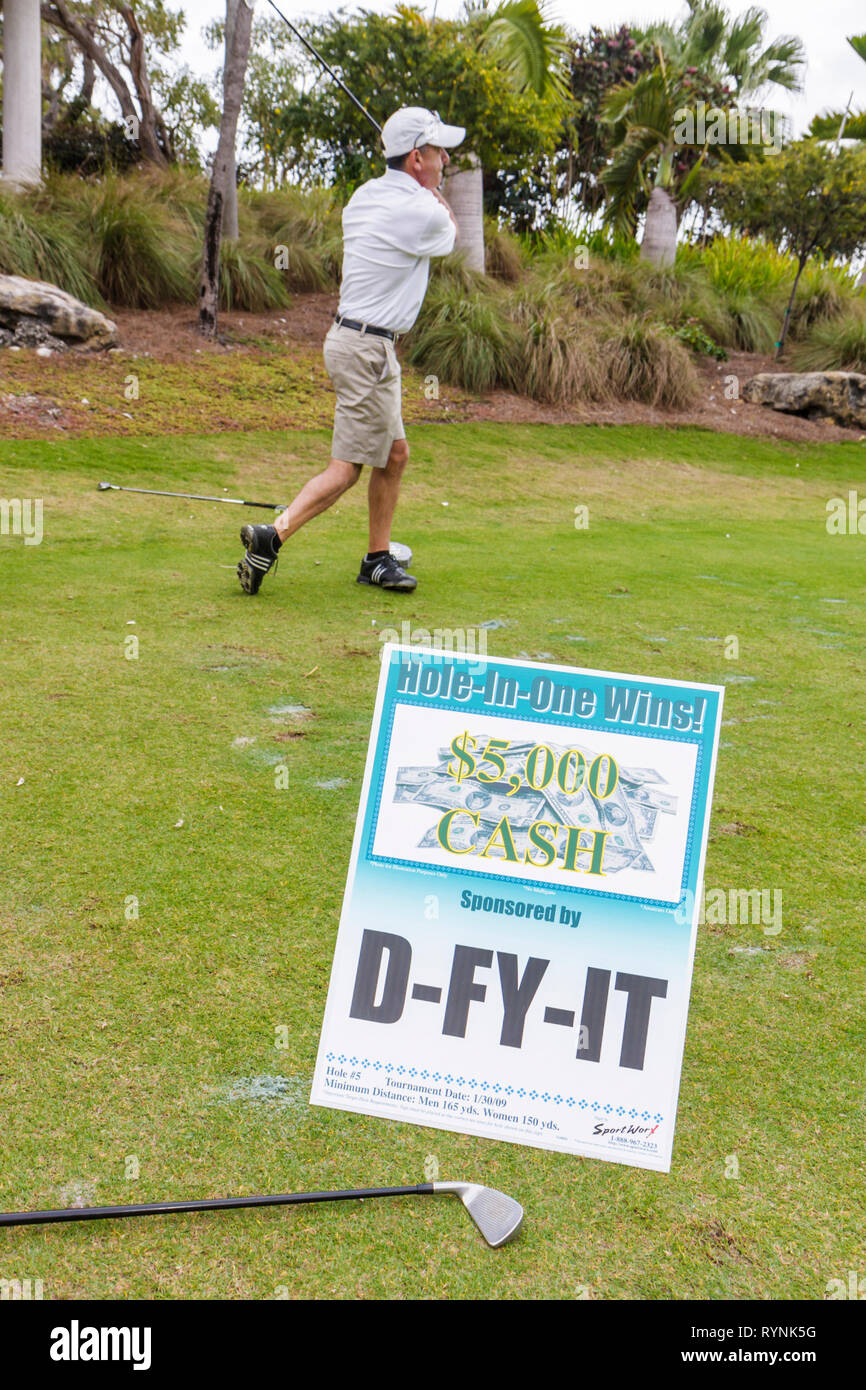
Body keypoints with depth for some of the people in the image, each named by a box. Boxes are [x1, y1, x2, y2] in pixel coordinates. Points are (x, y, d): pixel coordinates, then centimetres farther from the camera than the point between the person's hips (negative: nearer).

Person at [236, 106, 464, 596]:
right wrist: (433, 190, 24)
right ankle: (273, 537, -14)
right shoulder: (422, 213, -15)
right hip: (368, 349, -10)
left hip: (357, 338, 10)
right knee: (347, 467, -7)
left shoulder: (365, 196, 9)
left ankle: (379, 559, 21)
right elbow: (450, 235, 10)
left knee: (394, 454, 14)